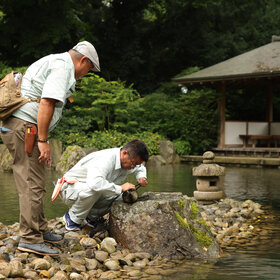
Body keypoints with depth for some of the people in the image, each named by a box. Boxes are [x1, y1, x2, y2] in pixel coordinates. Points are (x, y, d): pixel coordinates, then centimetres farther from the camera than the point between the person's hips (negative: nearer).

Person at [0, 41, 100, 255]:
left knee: (35, 183, 16)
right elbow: (46, 103, -21)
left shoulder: (51, 62, 24)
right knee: (32, 185, -8)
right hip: (24, 127, -11)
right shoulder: (63, 66, -8)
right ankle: (29, 239, -6)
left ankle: (40, 230, 25)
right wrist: (43, 140, -20)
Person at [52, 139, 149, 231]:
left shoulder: (127, 161, -7)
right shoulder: (106, 159, -35)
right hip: (70, 188, -8)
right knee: (92, 189, -39)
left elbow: (140, 168, 18)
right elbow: (94, 183, -53)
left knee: (119, 197, -11)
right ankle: (73, 218, -14)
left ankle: (90, 217, 7)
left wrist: (141, 177, -6)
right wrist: (120, 188, -42)